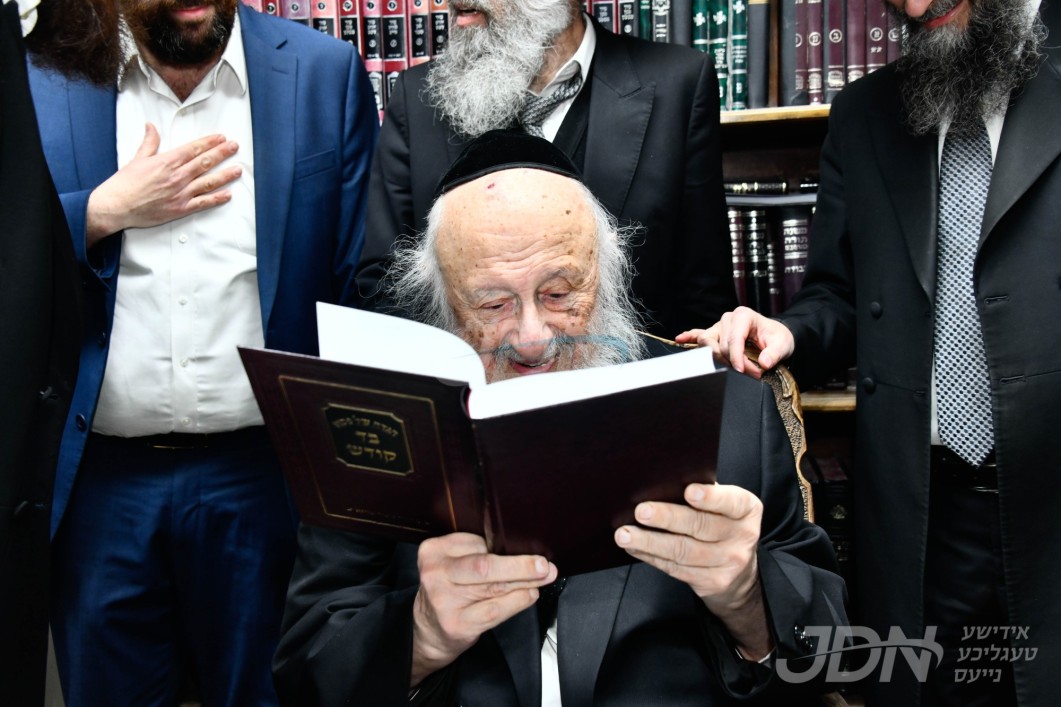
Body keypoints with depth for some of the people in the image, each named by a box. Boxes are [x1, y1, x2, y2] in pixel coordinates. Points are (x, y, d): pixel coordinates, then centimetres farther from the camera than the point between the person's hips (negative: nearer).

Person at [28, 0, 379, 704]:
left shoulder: (326, 73, -3)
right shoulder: (43, 76, 0)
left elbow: (360, 281, -2)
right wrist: (105, 210, -14)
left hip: (260, 470, -1)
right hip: (101, 475, 2)